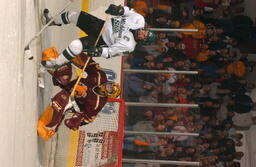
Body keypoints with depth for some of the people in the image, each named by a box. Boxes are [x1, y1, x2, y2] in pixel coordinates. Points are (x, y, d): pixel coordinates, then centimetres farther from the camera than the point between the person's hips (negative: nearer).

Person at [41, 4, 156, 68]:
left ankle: (55, 63, 1)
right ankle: (53, 22, 37)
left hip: (101, 40, -6)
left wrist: (98, 52, -37)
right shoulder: (139, 20, -15)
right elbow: (127, 11, -1)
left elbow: (110, 51, -21)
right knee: (73, 15, 4)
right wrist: (119, 9, -21)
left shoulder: (128, 45, -25)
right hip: (101, 24, 6)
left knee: (75, 46, -27)